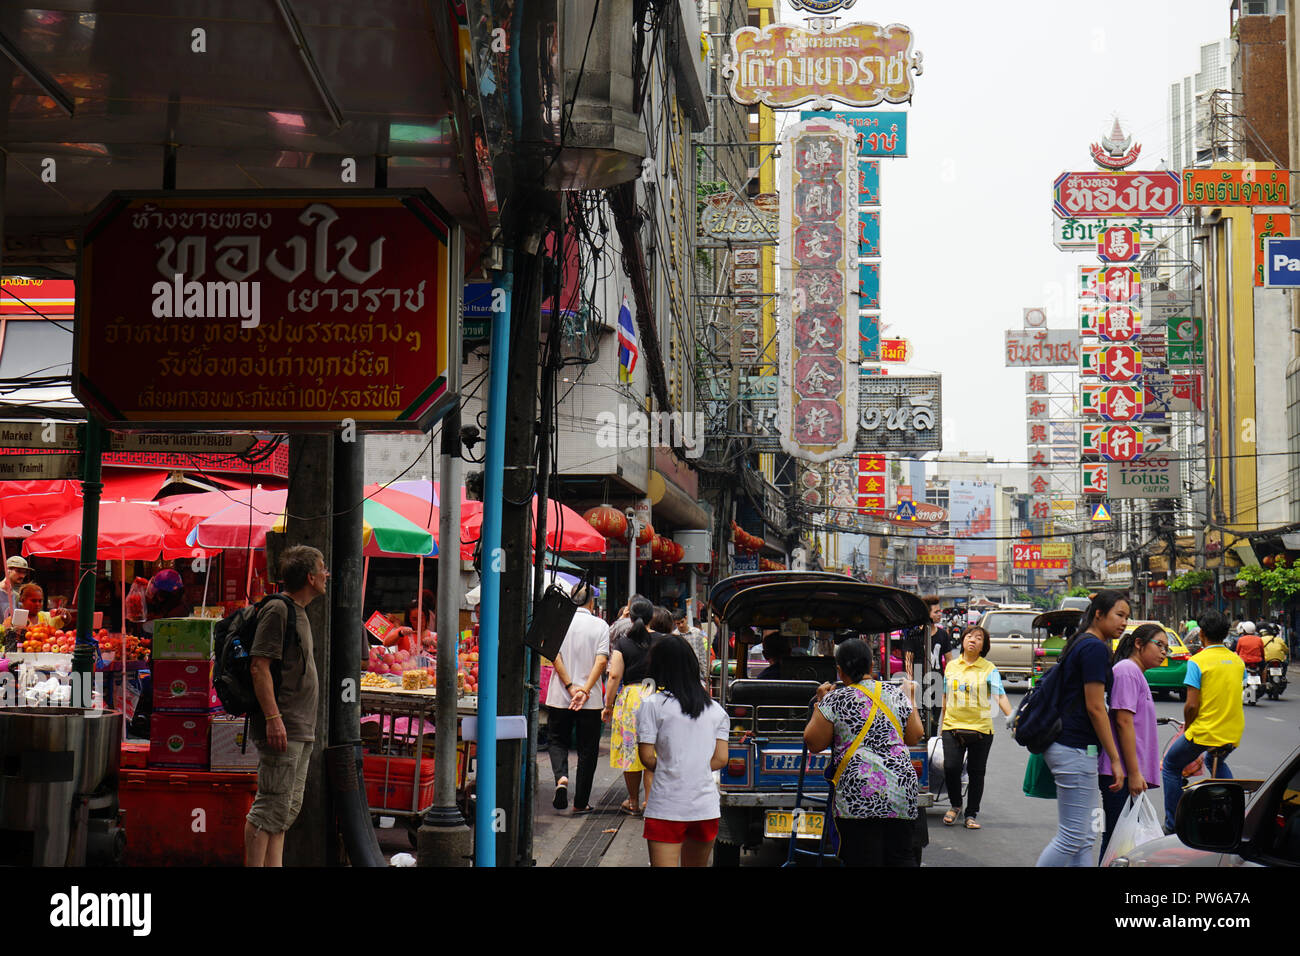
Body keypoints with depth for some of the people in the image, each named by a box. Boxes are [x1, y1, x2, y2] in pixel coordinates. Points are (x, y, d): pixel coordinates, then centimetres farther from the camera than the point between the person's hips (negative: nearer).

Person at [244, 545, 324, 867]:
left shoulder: (298, 612, 19)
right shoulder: (277, 610, -11)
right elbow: (259, 666, -18)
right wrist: (273, 718, -24)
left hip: (301, 730, 10)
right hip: (281, 729, -10)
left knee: (288, 807, 11)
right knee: (272, 806, -10)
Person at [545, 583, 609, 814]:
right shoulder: (600, 626, 0)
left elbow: (554, 654, -8)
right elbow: (601, 660, -11)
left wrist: (570, 686, -8)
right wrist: (584, 690, -14)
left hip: (559, 697, 1)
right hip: (590, 700, -1)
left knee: (557, 741, 15)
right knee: (587, 749, 8)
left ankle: (561, 778, -13)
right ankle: (581, 802, 9)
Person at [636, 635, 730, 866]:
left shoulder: (652, 705, -5)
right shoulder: (715, 709, 9)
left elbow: (647, 756, -7)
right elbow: (721, 759, 5)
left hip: (667, 807, -4)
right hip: (706, 805, 4)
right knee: (697, 866, 19)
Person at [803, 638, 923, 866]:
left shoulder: (835, 700, -3)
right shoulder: (896, 694, 9)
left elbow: (813, 743, 3)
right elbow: (915, 736, 17)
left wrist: (821, 703, 13)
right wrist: (910, 702, 31)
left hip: (858, 793, -4)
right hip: (902, 790, 4)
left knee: (863, 859, -1)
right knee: (902, 856, 12)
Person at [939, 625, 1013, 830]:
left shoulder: (989, 669, -1)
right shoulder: (951, 666, 9)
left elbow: (1000, 697, -9)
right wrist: (942, 723, 21)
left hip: (980, 728, -2)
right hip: (953, 726, 2)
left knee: (976, 773, 3)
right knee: (951, 768, -9)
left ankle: (971, 814, 18)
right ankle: (955, 805, 16)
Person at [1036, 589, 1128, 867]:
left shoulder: (1080, 644, 18)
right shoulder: (1095, 648, -12)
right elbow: (1095, 708, -16)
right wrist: (1115, 759, -12)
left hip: (1064, 746, 11)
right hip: (1076, 749, -11)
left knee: (1084, 838, 10)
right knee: (1072, 837, -7)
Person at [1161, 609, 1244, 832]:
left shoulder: (1197, 662, -13)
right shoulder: (1238, 661, 5)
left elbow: (1191, 705, -15)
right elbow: (1234, 696, 15)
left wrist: (1187, 727, 3)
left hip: (1203, 732, -6)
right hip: (1233, 734, 6)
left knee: (1170, 766, 15)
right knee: (1218, 763, 35)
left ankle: (1172, 826, 12)